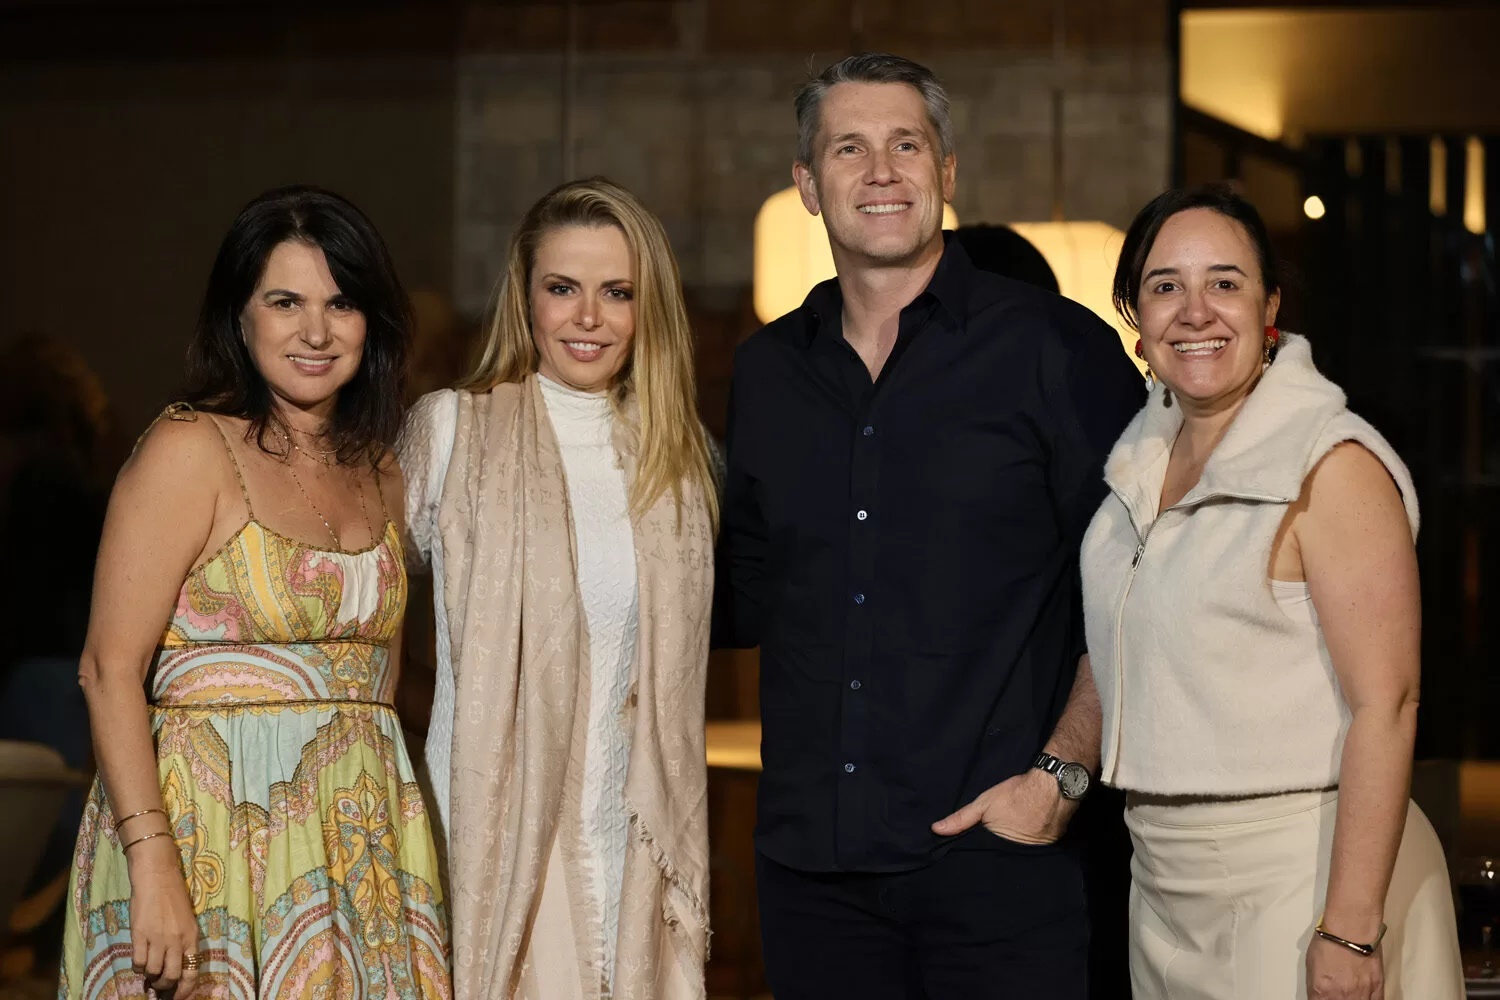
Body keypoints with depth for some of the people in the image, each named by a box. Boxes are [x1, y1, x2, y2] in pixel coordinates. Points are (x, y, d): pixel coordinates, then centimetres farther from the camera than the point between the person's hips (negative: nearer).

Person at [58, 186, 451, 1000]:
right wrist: (152, 864, -21)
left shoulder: (380, 468, 12)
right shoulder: (190, 451, -7)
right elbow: (110, 669, -13)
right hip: (216, 824, -6)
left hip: (363, 833, 6)